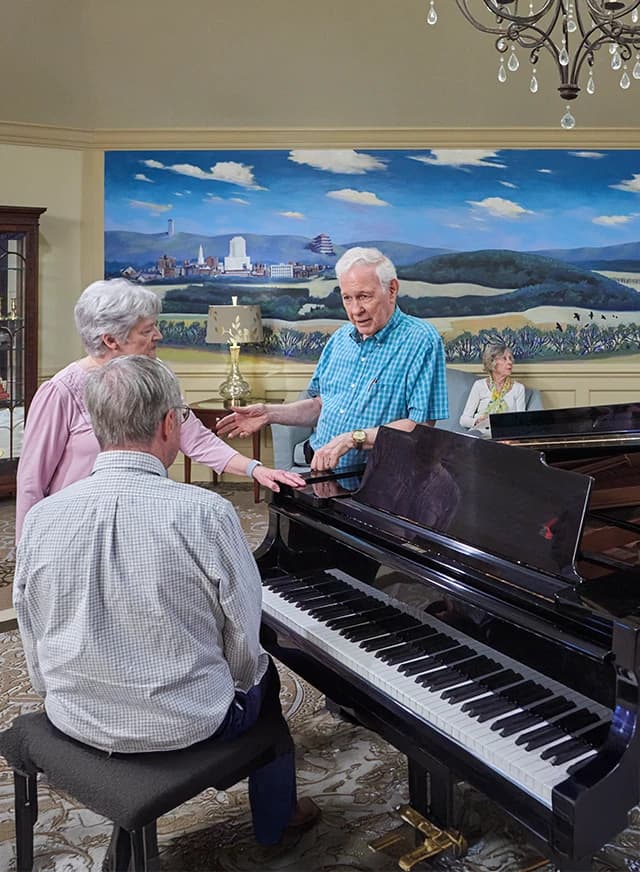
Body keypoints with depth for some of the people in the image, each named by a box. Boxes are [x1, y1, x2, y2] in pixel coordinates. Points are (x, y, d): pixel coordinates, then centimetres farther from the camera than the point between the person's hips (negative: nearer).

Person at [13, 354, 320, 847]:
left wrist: (62, 696, 18)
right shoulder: (206, 513, -24)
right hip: (184, 726, -4)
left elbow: (33, 645, 0)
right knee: (262, 670, 27)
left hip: (74, 720, 5)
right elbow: (244, 639, -12)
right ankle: (275, 818, 42)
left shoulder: (40, 517, -12)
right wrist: (239, 678, 10)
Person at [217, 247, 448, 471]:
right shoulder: (340, 338, 16)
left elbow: (420, 427, -15)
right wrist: (269, 413, 10)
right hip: (319, 468, 6)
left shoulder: (421, 340, -8)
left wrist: (354, 438, -21)